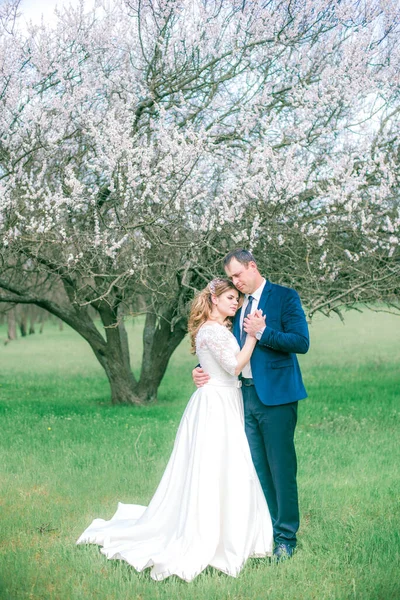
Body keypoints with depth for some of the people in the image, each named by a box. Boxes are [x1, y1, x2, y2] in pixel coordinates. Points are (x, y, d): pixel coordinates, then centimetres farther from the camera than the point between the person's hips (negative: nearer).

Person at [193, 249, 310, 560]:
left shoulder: (285, 297, -3)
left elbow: (302, 342, -12)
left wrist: (263, 332, -18)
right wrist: (203, 368, 2)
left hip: (275, 396, -6)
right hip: (246, 395, 6)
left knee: (281, 468, -2)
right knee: (257, 468, 10)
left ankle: (286, 537, 7)